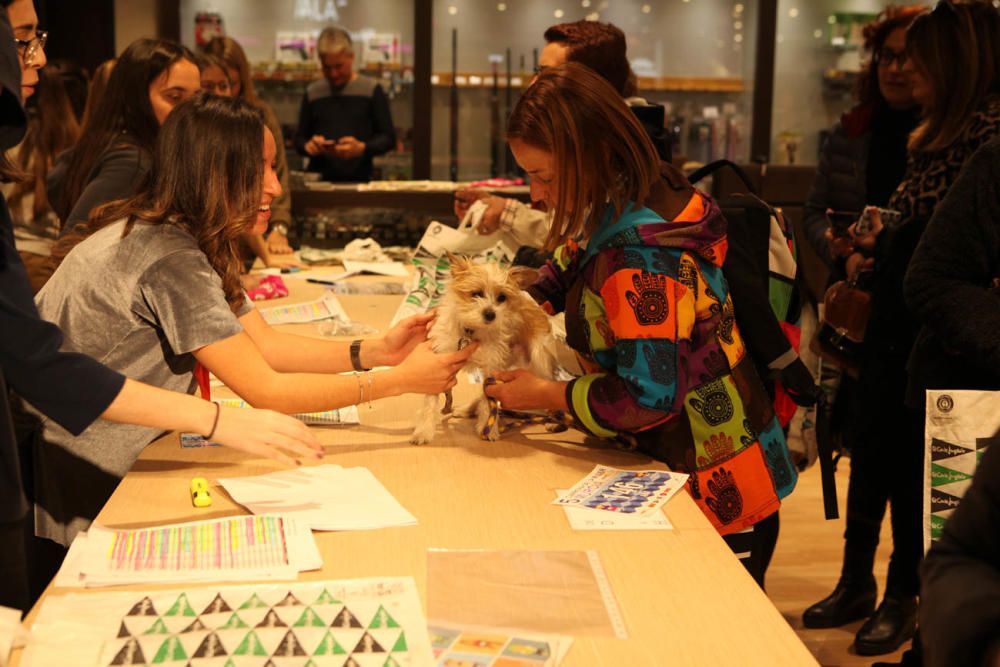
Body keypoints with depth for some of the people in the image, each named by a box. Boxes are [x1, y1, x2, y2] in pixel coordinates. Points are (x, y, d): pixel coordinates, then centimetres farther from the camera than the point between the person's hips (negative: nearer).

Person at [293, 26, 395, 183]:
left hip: (359, 180, -2)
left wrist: (362, 148, -13)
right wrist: (308, 146, -3)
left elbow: (389, 138, 3)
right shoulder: (313, 92, 13)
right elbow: (299, 138, 19)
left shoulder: (371, 90, 5)